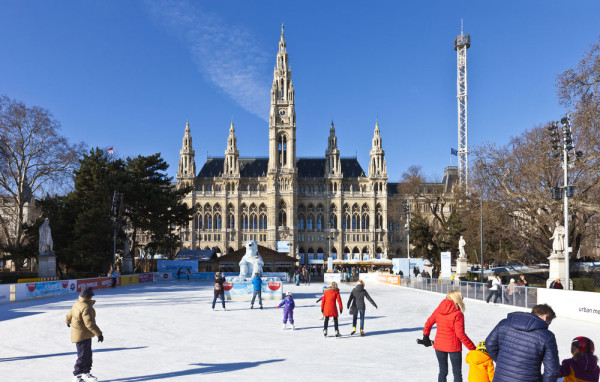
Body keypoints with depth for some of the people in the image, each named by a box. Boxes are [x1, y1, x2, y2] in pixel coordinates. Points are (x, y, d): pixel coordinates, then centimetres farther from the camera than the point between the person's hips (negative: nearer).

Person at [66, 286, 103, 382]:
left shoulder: (77, 304, 6)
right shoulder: (86, 307, -26)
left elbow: (70, 314, 25)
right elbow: (89, 323, -33)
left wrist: (68, 321, 48)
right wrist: (99, 334, -33)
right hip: (82, 336, -10)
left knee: (88, 355, 18)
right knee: (83, 356, -3)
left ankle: (86, 373, 28)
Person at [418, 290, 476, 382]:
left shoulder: (438, 310, -2)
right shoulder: (458, 314, -18)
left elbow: (428, 323, 5)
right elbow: (460, 334, -20)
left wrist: (425, 338, 19)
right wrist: (473, 348, -14)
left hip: (439, 345, 5)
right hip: (453, 346, -5)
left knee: (443, 371, 18)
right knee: (457, 373, 10)